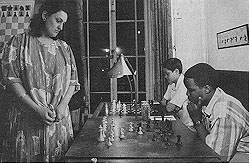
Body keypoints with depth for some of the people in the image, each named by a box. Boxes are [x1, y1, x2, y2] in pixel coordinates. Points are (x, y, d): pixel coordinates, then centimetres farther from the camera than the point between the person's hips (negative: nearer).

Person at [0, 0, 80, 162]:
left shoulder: (64, 48, 11)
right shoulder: (19, 42, 0)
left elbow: (73, 81, 9)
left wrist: (62, 106, -8)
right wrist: (37, 109, -15)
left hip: (60, 118, 3)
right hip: (27, 118, -3)